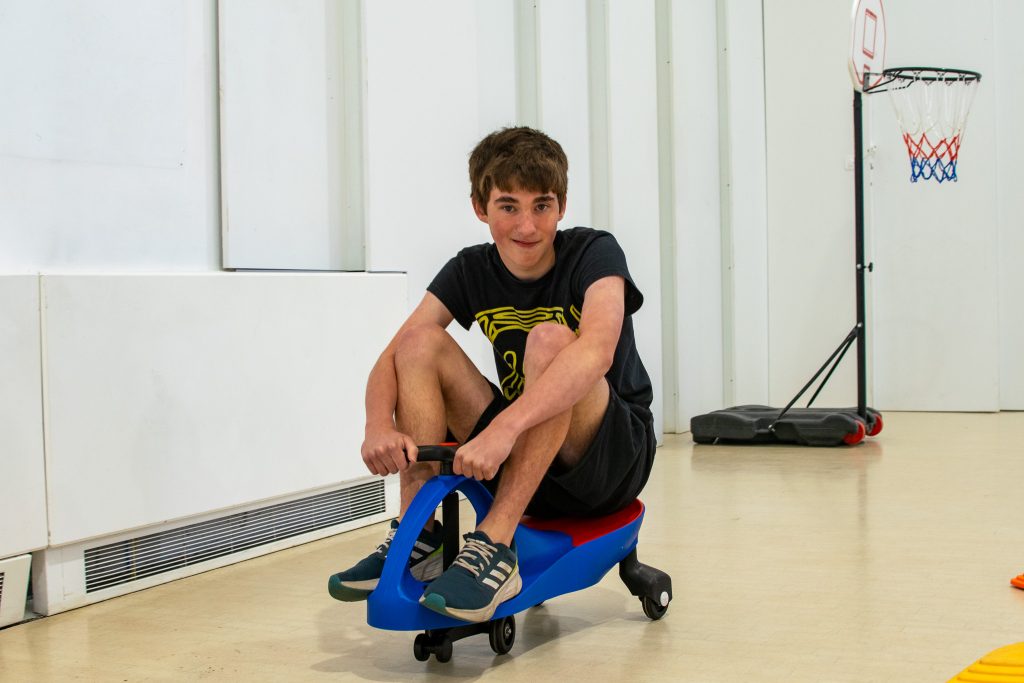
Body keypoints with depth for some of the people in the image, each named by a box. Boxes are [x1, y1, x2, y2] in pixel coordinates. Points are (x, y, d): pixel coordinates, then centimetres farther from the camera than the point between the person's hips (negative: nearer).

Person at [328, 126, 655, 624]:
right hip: (518, 459, 5)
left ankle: (494, 548, -34)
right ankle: (417, 537, -17)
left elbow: (598, 350, -35)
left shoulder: (593, 253, -14)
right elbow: (394, 356, -7)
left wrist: (504, 427, -46)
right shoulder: (471, 271, 1)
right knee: (421, 341, -12)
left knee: (549, 340, -32)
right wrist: (379, 425, -30)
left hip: (613, 458, -5)